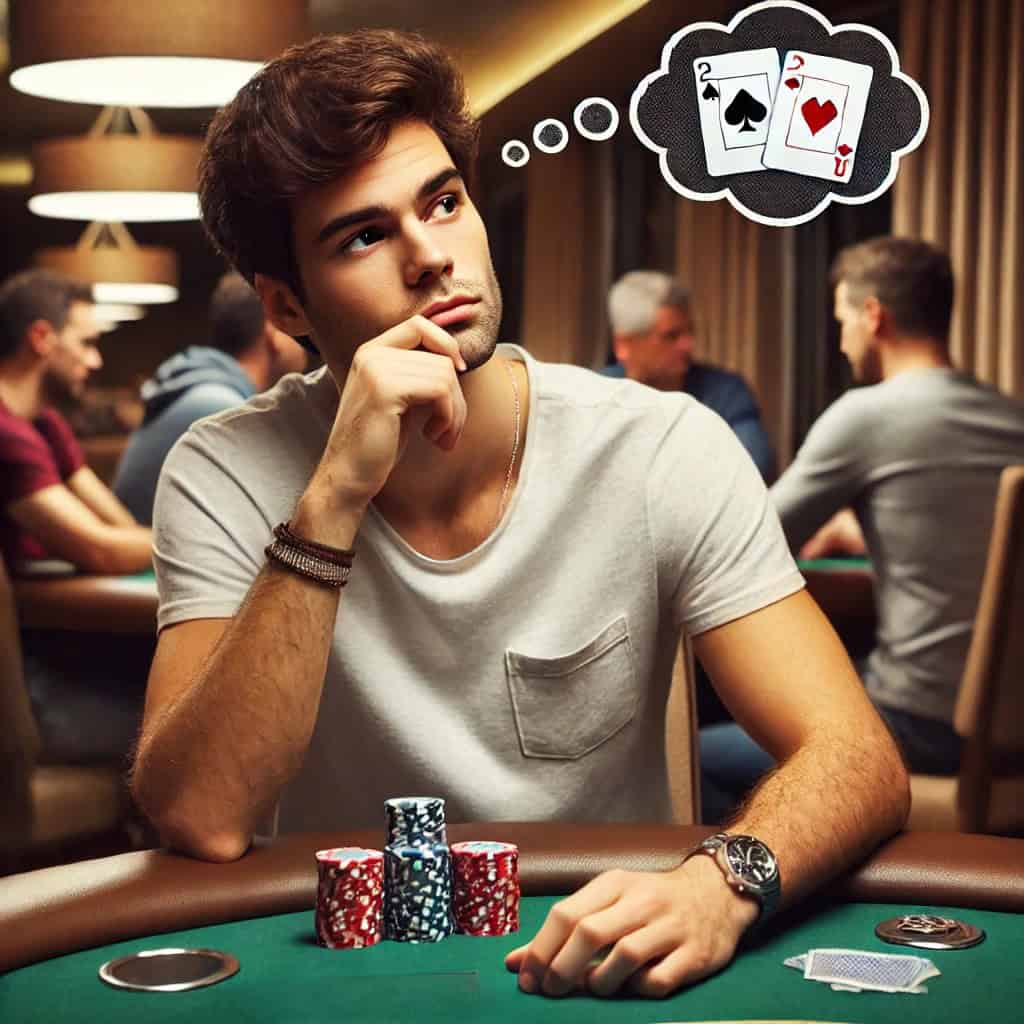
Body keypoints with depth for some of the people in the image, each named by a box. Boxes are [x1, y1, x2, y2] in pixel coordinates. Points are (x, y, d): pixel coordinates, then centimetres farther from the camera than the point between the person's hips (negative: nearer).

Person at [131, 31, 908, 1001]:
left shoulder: (667, 453, -9)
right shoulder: (226, 476, -9)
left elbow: (858, 758, -14)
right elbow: (201, 821, -21)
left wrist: (722, 882, -35)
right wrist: (334, 497, -27)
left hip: (598, 963, 2)